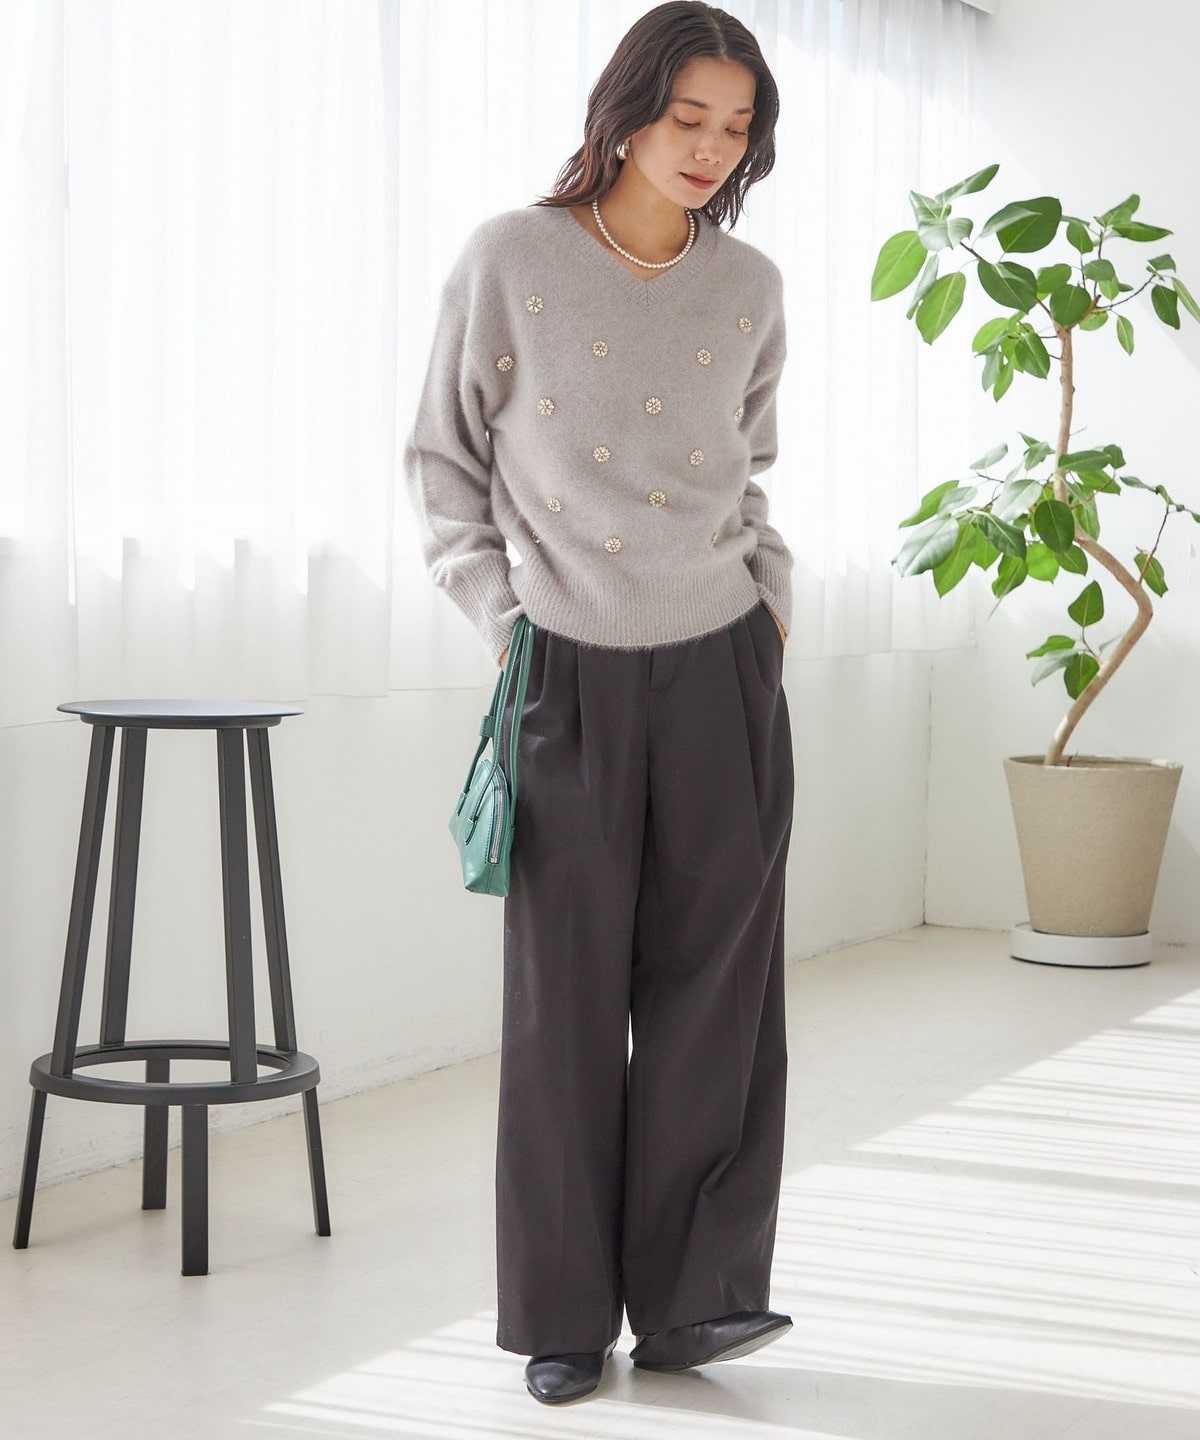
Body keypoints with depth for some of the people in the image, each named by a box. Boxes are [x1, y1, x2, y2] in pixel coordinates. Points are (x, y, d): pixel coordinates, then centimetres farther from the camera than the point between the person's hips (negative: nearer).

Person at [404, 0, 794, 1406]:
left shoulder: (750, 288, 7)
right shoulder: (511, 261, -3)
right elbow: (442, 459, 4)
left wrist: (771, 594, 8)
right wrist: (500, 615, -3)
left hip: (723, 670, 3)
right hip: (572, 677, -2)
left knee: (716, 986, 2)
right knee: (567, 998, 3)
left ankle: (692, 1294, 13)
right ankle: (563, 1316, 15)